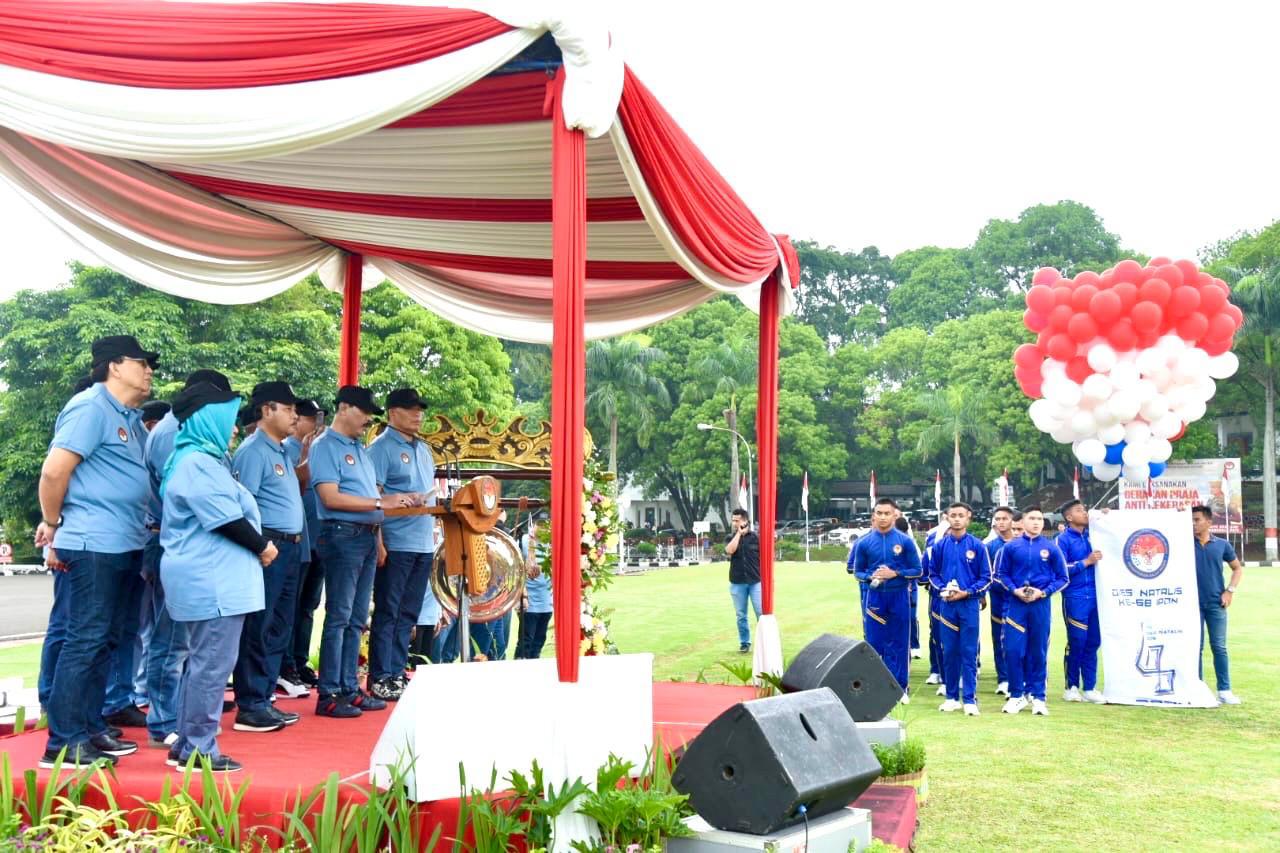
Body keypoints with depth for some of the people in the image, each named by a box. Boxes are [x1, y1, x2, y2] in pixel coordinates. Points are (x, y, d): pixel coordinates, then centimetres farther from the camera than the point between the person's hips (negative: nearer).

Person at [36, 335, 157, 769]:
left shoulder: (131, 420, 17)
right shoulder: (91, 407, -11)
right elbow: (54, 471, -15)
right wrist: (53, 526, -6)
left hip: (126, 546, 9)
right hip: (93, 546, -9)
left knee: (107, 640, 13)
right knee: (86, 640, -5)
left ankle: (91, 728, 23)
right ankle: (64, 742, 2)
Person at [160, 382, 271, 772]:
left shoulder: (201, 460, 18)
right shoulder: (198, 463, -15)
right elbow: (227, 519, -18)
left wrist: (257, 546, 11)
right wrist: (263, 547, -5)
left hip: (206, 578, 11)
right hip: (212, 580, -11)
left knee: (202, 662, 15)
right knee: (212, 664, -6)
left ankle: (187, 745, 21)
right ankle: (198, 750, 0)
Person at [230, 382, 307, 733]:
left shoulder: (283, 451, 18)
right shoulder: (252, 450, -10)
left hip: (290, 547, 10)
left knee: (279, 628, 13)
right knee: (258, 630, -4)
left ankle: (264, 700, 22)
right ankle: (249, 708, 3)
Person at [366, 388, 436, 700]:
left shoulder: (424, 449, 17)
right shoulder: (381, 447, -7)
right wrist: (405, 499, -26)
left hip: (423, 544, 8)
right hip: (396, 543, -8)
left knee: (408, 614, 12)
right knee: (387, 613, -1)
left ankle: (397, 672, 20)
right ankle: (379, 678, 6)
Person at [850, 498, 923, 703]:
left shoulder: (905, 541, -2)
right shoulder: (864, 542, 2)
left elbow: (917, 571, 1)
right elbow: (857, 571, 10)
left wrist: (895, 573, -14)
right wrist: (870, 577, -11)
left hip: (899, 597, -1)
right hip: (875, 597, 1)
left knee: (899, 644, 5)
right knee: (874, 643, 5)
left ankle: (899, 688, 16)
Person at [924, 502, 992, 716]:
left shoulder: (977, 546, -2)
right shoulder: (939, 545, 4)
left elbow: (986, 578, 0)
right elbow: (932, 573, 11)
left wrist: (967, 592, -12)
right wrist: (942, 589, -8)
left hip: (969, 604, -2)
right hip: (946, 604, 2)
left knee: (969, 652, -1)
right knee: (949, 652, 7)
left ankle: (970, 699, 5)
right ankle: (952, 697, 17)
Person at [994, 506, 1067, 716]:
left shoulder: (1051, 548, 1)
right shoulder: (1011, 547, 1)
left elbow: (1062, 578, 5)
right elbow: (1001, 574, 7)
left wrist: (1043, 592, -8)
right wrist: (1015, 590, -9)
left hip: (1041, 605, 0)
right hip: (1016, 604, 0)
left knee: (1038, 651, 6)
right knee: (1013, 650, -2)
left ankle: (1037, 696, 16)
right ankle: (1017, 695, 11)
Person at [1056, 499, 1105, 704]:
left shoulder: (1092, 535, 12)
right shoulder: (1062, 540, -3)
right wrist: (1086, 562, -12)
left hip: (1095, 595, 5)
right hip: (1075, 598, -5)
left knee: (1093, 643, 7)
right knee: (1076, 643, -2)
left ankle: (1090, 688, 14)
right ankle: (1071, 687, 10)